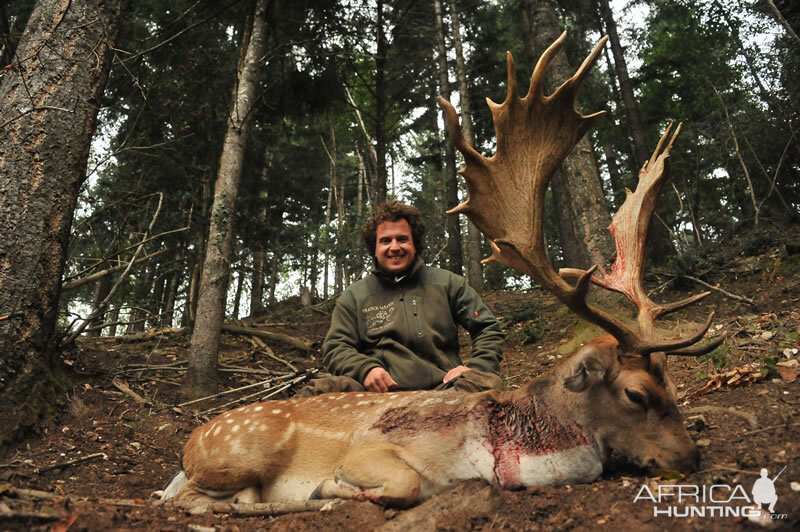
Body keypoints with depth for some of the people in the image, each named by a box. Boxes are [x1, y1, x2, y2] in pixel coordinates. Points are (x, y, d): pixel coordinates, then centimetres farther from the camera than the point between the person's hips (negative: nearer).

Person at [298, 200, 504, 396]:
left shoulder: (448, 283, 15)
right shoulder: (354, 296, 16)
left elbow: (489, 329, 16)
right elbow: (335, 347, 11)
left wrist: (476, 368, -5)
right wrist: (365, 368, -11)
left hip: (441, 388, 1)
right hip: (379, 390, 0)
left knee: (488, 382, -33)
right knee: (318, 391, -30)